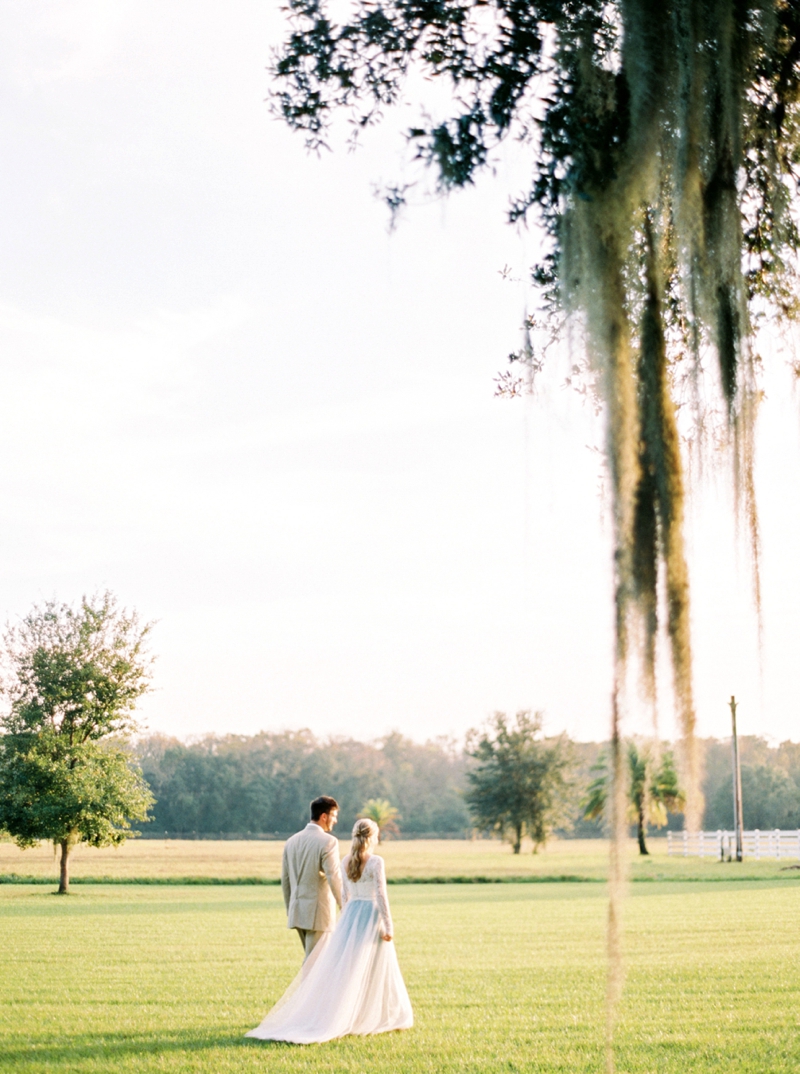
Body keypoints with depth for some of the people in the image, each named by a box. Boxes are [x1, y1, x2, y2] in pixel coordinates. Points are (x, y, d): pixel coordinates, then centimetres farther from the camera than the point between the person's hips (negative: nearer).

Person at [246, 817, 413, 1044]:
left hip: (351, 915, 5)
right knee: (375, 971, 4)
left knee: (344, 968, 6)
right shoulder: (376, 862, -13)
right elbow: (381, 895, -16)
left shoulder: (346, 861, 6)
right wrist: (388, 927, -13)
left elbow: (344, 896, 12)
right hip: (372, 917, -5)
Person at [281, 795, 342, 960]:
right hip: (318, 911, -7)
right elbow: (334, 878, -17)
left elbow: (285, 879, 13)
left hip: (297, 911, 7)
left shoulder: (292, 841, 9)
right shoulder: (328, 842, -12)